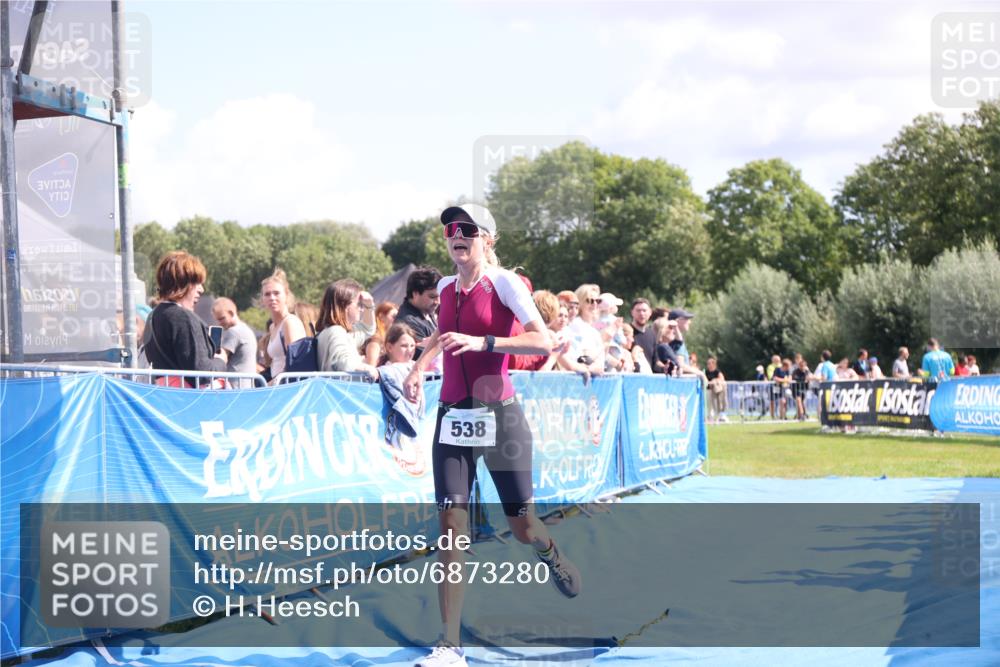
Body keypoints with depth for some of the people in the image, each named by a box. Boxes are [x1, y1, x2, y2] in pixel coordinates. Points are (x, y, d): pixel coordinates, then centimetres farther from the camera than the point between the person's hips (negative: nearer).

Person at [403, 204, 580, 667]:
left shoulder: (503, 282, -7)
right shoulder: (446, 288, 10)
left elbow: (542, 342, -18)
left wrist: (481, 342, -27)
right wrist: (419, 365, 14)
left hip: (498, 416, -4)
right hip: (453, 419, 4)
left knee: (522, 527, 7)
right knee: (451, 526, -9)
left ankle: (550, 552, 46)